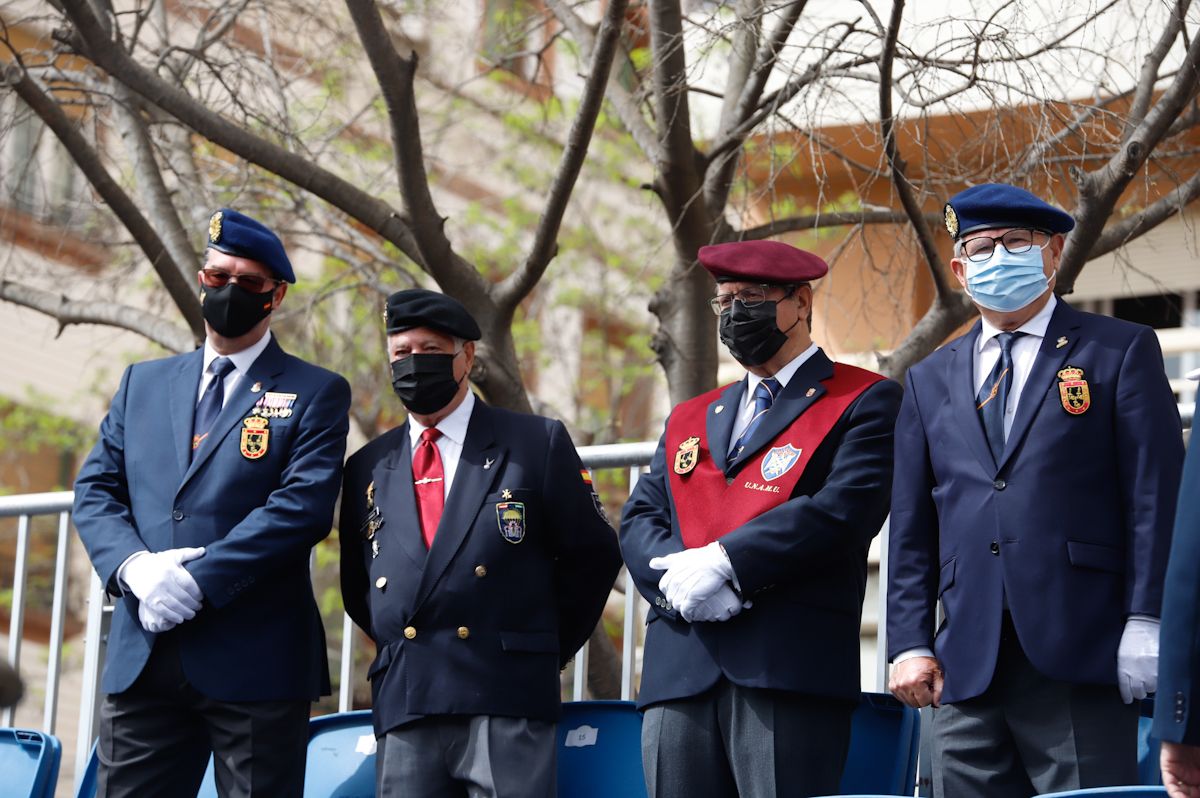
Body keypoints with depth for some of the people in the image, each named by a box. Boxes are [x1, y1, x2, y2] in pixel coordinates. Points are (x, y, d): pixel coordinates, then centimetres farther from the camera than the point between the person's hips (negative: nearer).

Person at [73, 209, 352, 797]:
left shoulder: (316, 394, 5)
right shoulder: (142, 383, 19)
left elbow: (304, 506, -9)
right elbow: (95, 489, 12)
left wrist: (198, 581, -16)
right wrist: (133, 566, -9)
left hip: (256, 661, -4)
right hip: (141, 659, 4)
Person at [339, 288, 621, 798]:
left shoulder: (537, 444, 5)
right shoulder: (368, 467, 16)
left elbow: (592, 556, 7)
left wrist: (545, 651, 8)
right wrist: (399, 651, 13)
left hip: (506, 701, -3)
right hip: (401, 706, 4)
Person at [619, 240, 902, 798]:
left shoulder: (865, 401, 8)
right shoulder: (689, 420, 27)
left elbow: (845, 509, -7)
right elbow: (639, 520, 17)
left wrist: (725, 563, -11)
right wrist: (678, 574, -7)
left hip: (789, 664, -5)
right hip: (678, 666, 5)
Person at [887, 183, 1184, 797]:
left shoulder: (1120, 351, 8)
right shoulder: (930, 381, 19)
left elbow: (1157, 497, 1)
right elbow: (911, 532, 17)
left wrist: (1146, 623, -8)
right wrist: (910, 644, 6)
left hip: (1081, 655, -4)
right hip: (967, 669, 4)